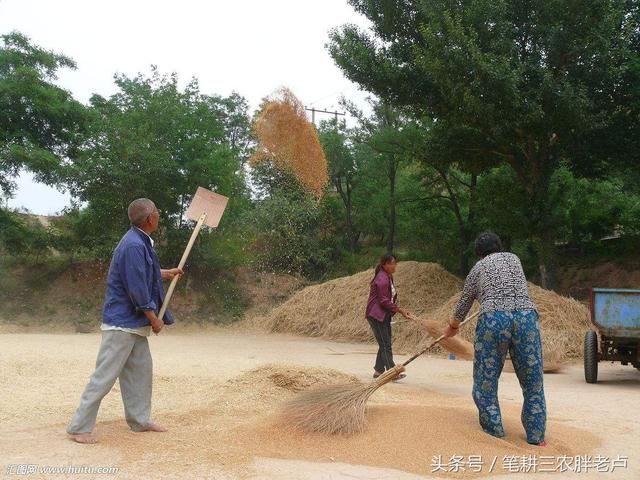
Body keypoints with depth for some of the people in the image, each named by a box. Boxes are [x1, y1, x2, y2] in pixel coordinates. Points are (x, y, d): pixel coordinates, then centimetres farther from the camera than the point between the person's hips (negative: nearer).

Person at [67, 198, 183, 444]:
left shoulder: (141, 242, 9)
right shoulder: (134, 245, -22)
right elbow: (137, 289, -23)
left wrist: (167, 272, 43)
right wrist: (154, 319, -12)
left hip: (134, 323, 10)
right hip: (122, 322, -10)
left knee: (140, 371, 16)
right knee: (105, 375, -6)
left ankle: (140, 420, 26)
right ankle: (79, 427, 1)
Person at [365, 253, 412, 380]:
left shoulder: (389, 277, 13)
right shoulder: (382, 279, -17)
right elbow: (384, 301, -20)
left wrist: (400, 310, 9)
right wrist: (400, 310, -20)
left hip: (384, 315, 10)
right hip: (376, 316, -10)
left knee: (385, 344, 12)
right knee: (385, 345, -10)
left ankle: (378, 370, 19)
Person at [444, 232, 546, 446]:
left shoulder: (478, 268, 21)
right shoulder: (514, 258, 26)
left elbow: (464, 302, 30)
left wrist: (453, 327, 48)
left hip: (493, 319, -2)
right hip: (526, 316, 2)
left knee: (486, 383, 8)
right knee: (533, 382, 12)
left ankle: (495, 436, 8)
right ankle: (536, 438, 16)